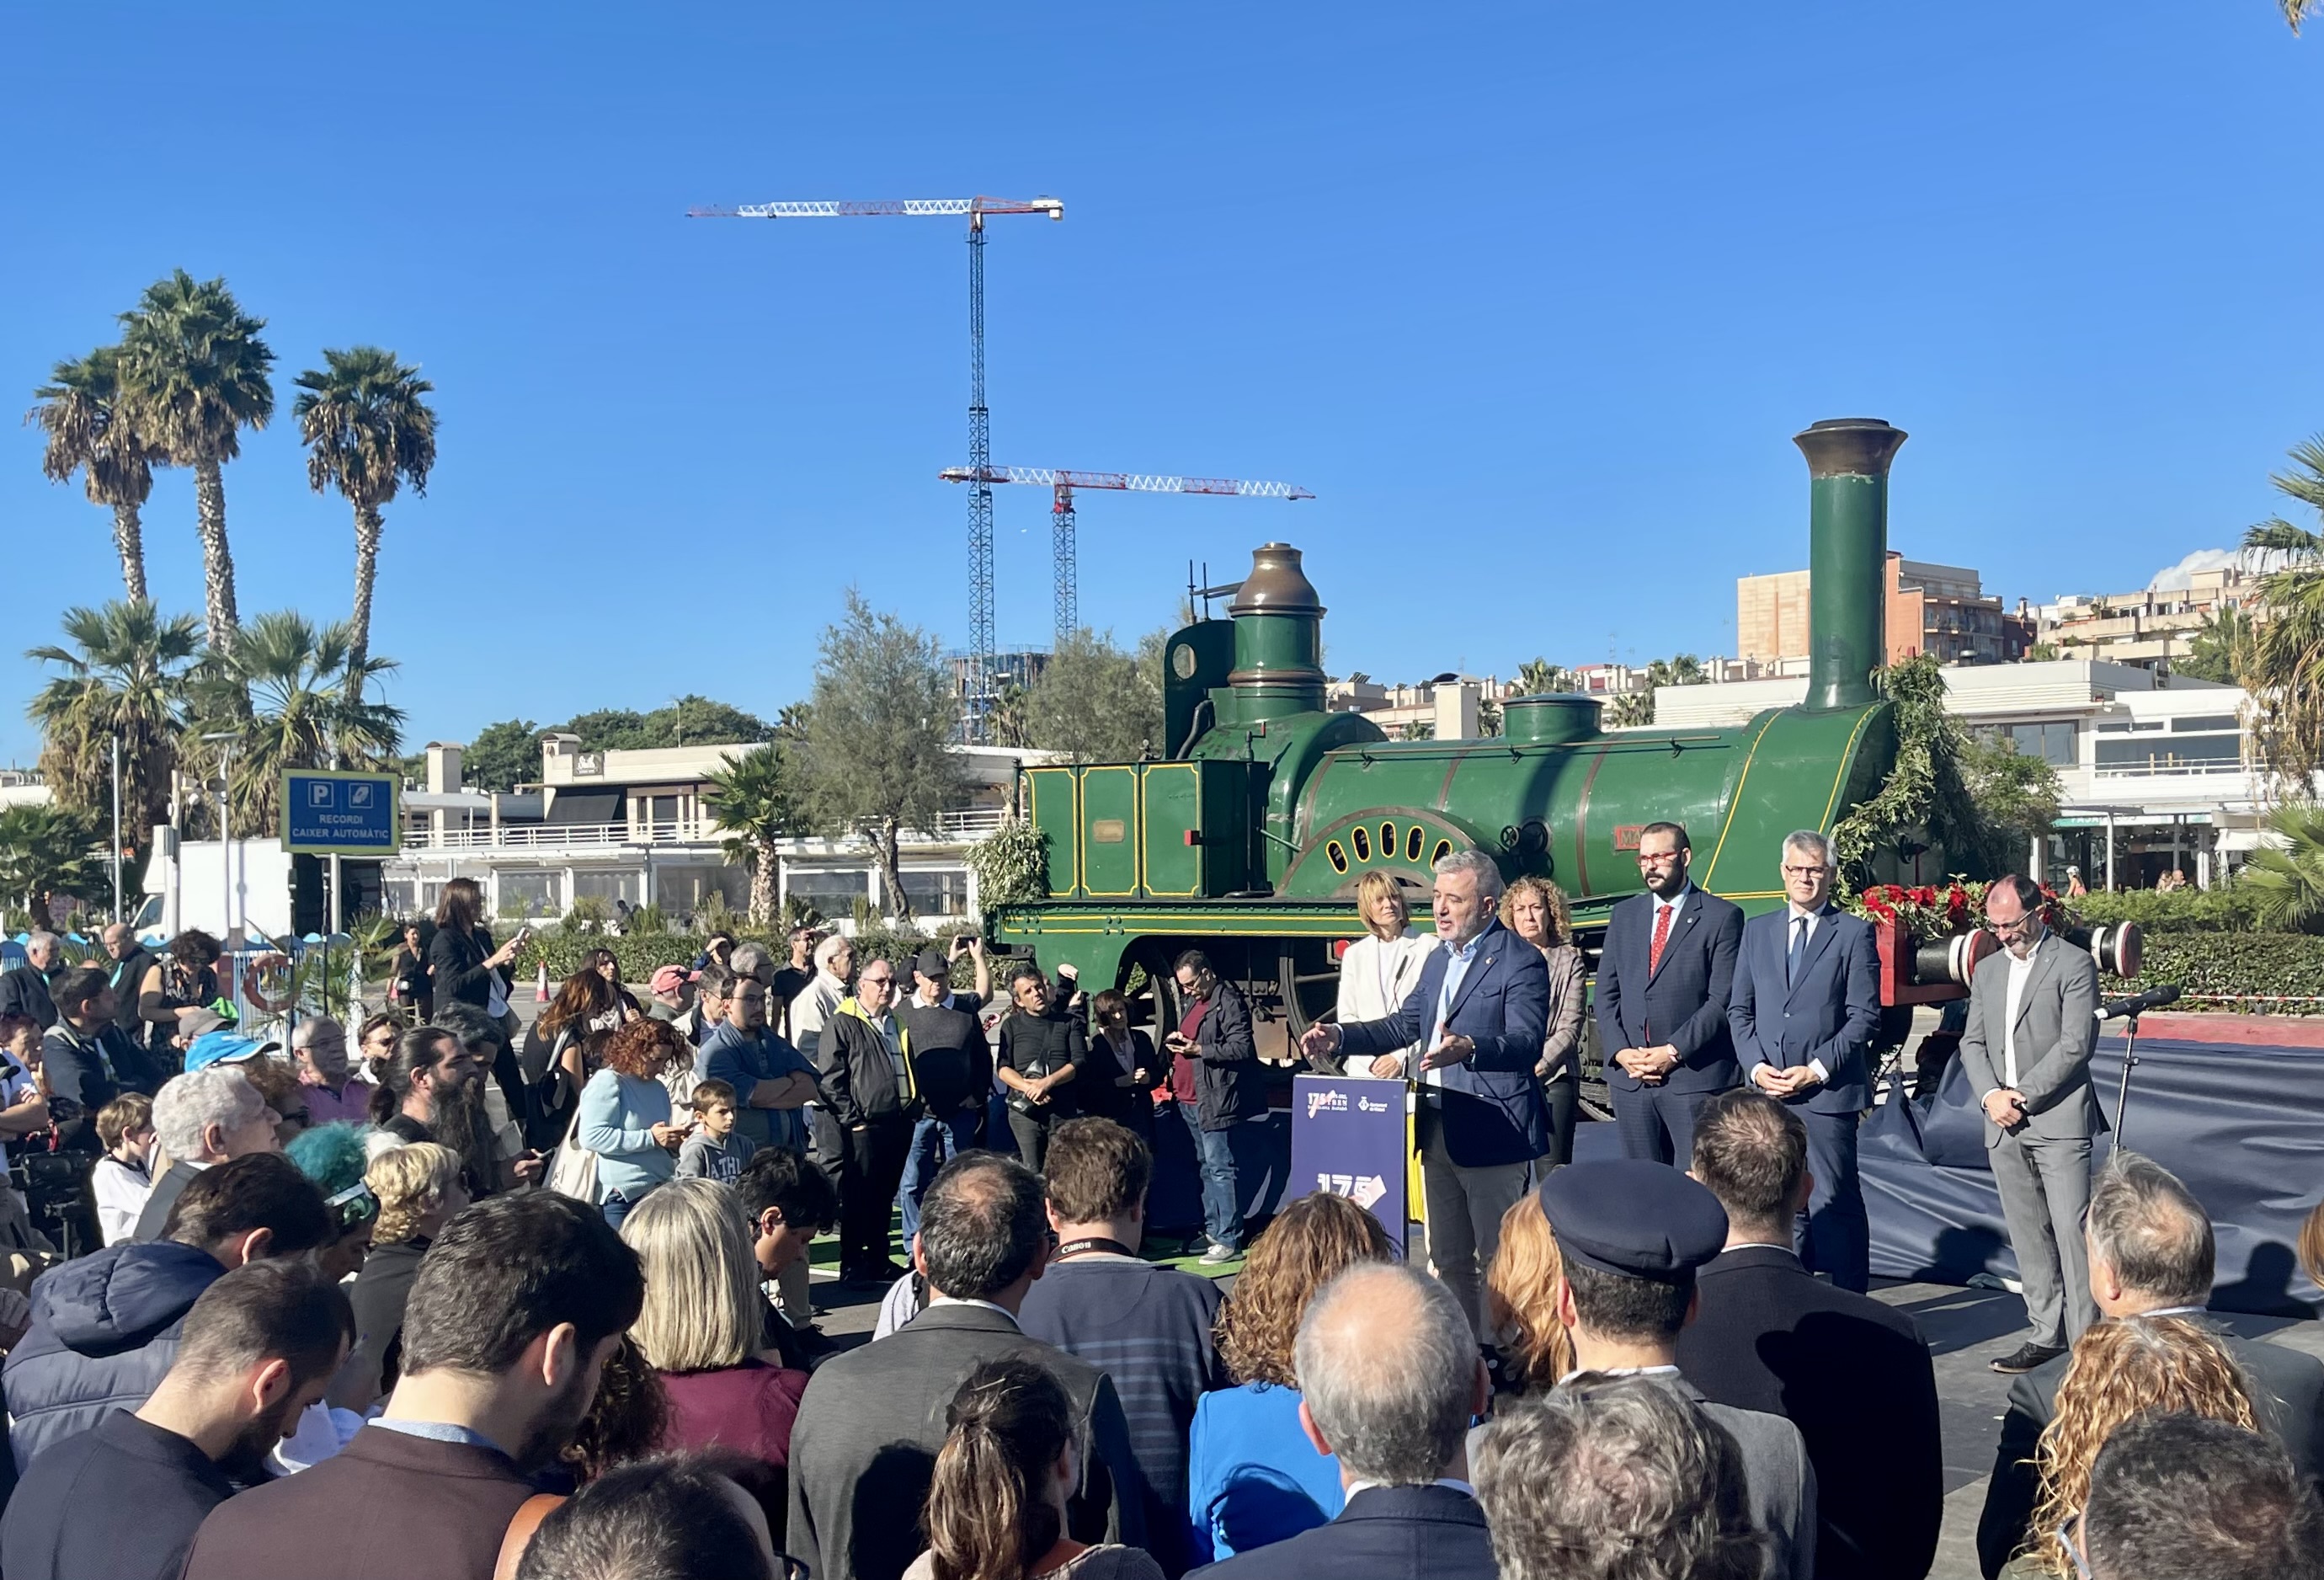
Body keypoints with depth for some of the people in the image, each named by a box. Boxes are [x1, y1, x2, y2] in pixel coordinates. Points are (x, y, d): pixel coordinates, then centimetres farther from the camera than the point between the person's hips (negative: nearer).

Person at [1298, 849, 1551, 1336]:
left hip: (1493, 1132, -8)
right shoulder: (1439, 958, 16)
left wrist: (1468, 1049, -41)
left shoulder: (1521, 962, -11)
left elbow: (1527, 1042, -23)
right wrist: (1340, 1037, 7)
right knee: (1448, 1256, 15)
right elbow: (1404, 1025, 22)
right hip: (1438, 1129, 8)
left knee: (1498, 1258, -2)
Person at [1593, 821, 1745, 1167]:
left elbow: (1722, 999, -8)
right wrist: (1619, 1051, -3)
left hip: (1694, 1076, -4)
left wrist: (1674, 1052, -14)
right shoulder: (1624, 914, 13)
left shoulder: (1722, 917, -2)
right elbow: (1607, 992, 11)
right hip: (1630, 1076, 5)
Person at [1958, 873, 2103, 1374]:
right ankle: (2047, 1333, 18)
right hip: (2004, 1126, 6)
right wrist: (1990, 1095, -4)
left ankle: (2087, 1339, -2)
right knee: (2028, 1236, 10)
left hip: (2059, 1118, -6)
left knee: (2072, 1232, -7)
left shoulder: (2074, 964, -3)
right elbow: (1972, 1043, 14)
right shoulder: (1986, 971, 16)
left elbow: (2076, 1043, -11)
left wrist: (2024, 1094, -13)